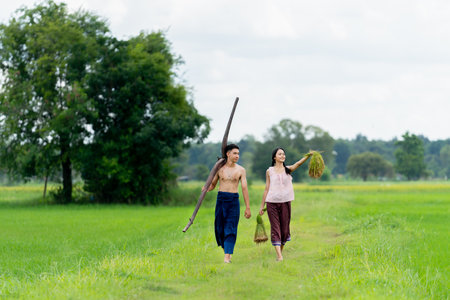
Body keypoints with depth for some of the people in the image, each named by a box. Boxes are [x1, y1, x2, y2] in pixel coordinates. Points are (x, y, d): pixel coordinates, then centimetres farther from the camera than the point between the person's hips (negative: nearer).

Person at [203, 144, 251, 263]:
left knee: (230, 229, -7)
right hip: (221, 198, 2)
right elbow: (212, 185, 16)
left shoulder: (240, 170, 4)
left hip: (233, 200, -1)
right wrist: (205, 188, -8)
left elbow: (244, 188, 3)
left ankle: (227, 256, -10)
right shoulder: (220, 168, 7)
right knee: (220, 228, 4)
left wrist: (247, 207, 0)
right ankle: (226, 249, 27)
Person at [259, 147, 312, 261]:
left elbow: (298, 163, -11)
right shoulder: (269, 171, 7)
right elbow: (266, 189, 10)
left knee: (284, 229, 5)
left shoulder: (288, 170, 8)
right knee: (275, 228, -5)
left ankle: (281, 251, 24)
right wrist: (262, 205, 10)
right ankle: (279, 256, -12)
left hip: (285, 202, 1)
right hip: (272, 202, -1)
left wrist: (308, 156, -30)